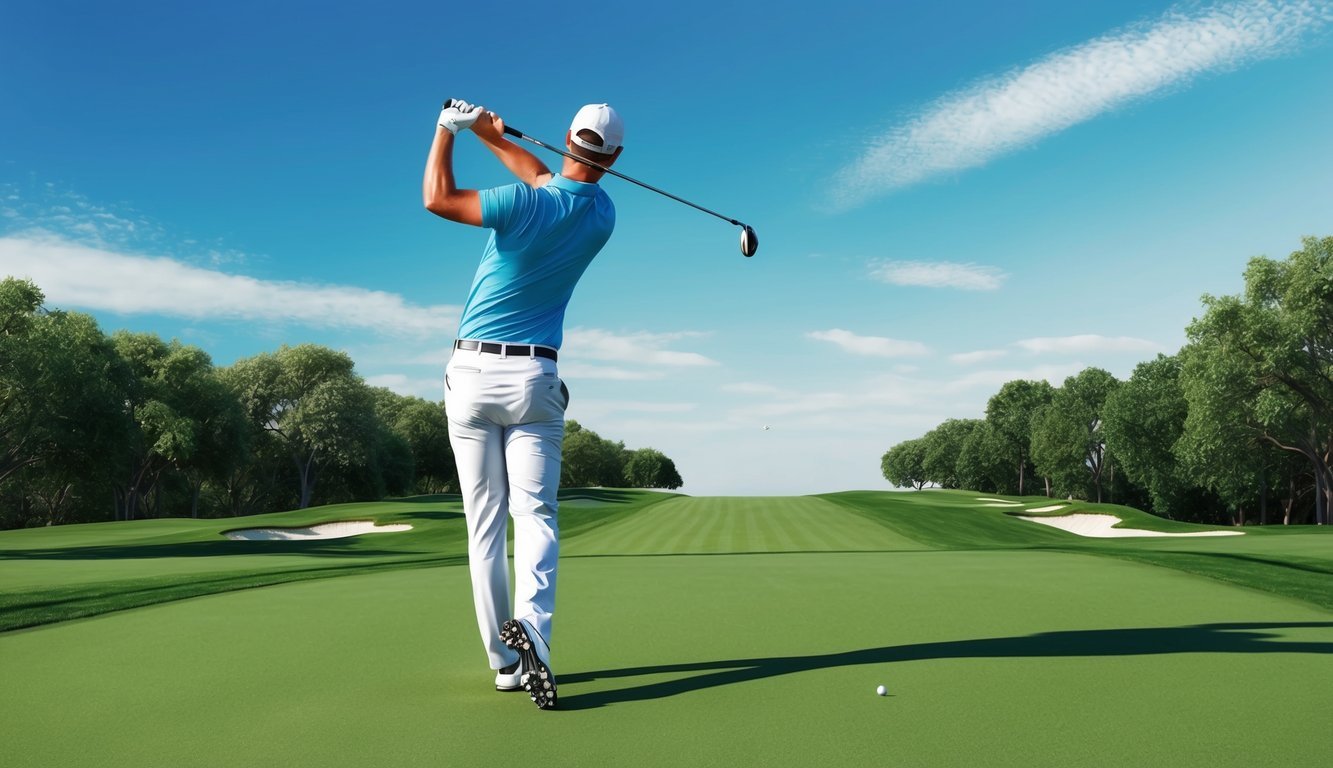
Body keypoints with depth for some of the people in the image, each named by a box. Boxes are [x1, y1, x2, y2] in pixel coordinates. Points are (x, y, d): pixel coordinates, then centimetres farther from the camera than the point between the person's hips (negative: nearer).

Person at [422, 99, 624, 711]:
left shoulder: (525, 204, -13)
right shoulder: (601, 216, 4)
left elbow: (436, 198, -4)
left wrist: (449, 127, 8)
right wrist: (492, 137, 23)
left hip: (470, 374, -2)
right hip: (532, 380, 2)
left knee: (485, 523, 5)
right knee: (535, 514, -1)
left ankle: (505, 661, 9)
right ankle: (531, 624, -25)